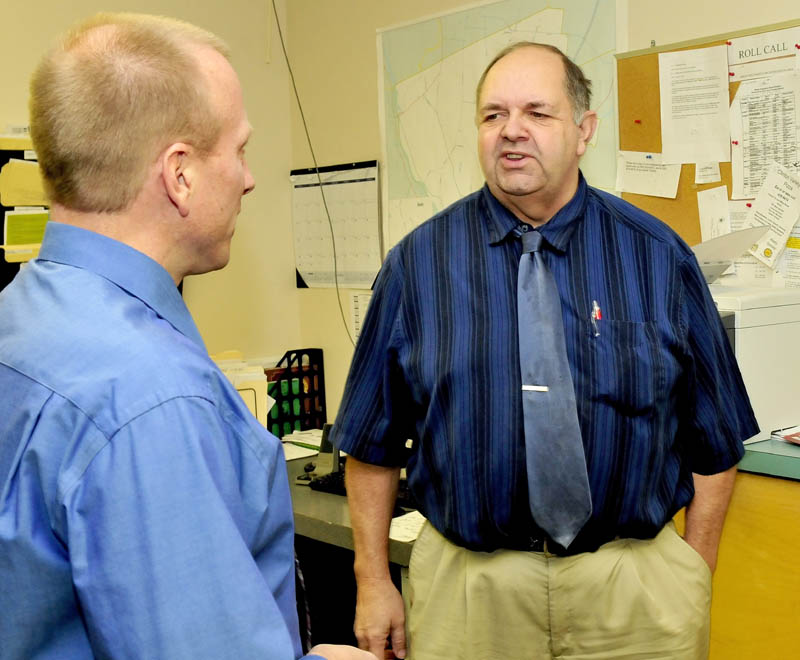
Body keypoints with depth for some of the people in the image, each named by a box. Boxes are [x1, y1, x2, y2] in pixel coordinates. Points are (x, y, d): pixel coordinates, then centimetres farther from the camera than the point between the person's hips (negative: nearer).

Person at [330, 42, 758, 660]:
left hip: (635, 586, 1)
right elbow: (374, 444, 2)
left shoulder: (658, 255, -2)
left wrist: (694, 583, 3)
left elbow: (714, 438, 4)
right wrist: (374, 582, 1)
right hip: (464, 585, 0)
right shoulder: (418, 261, -3)